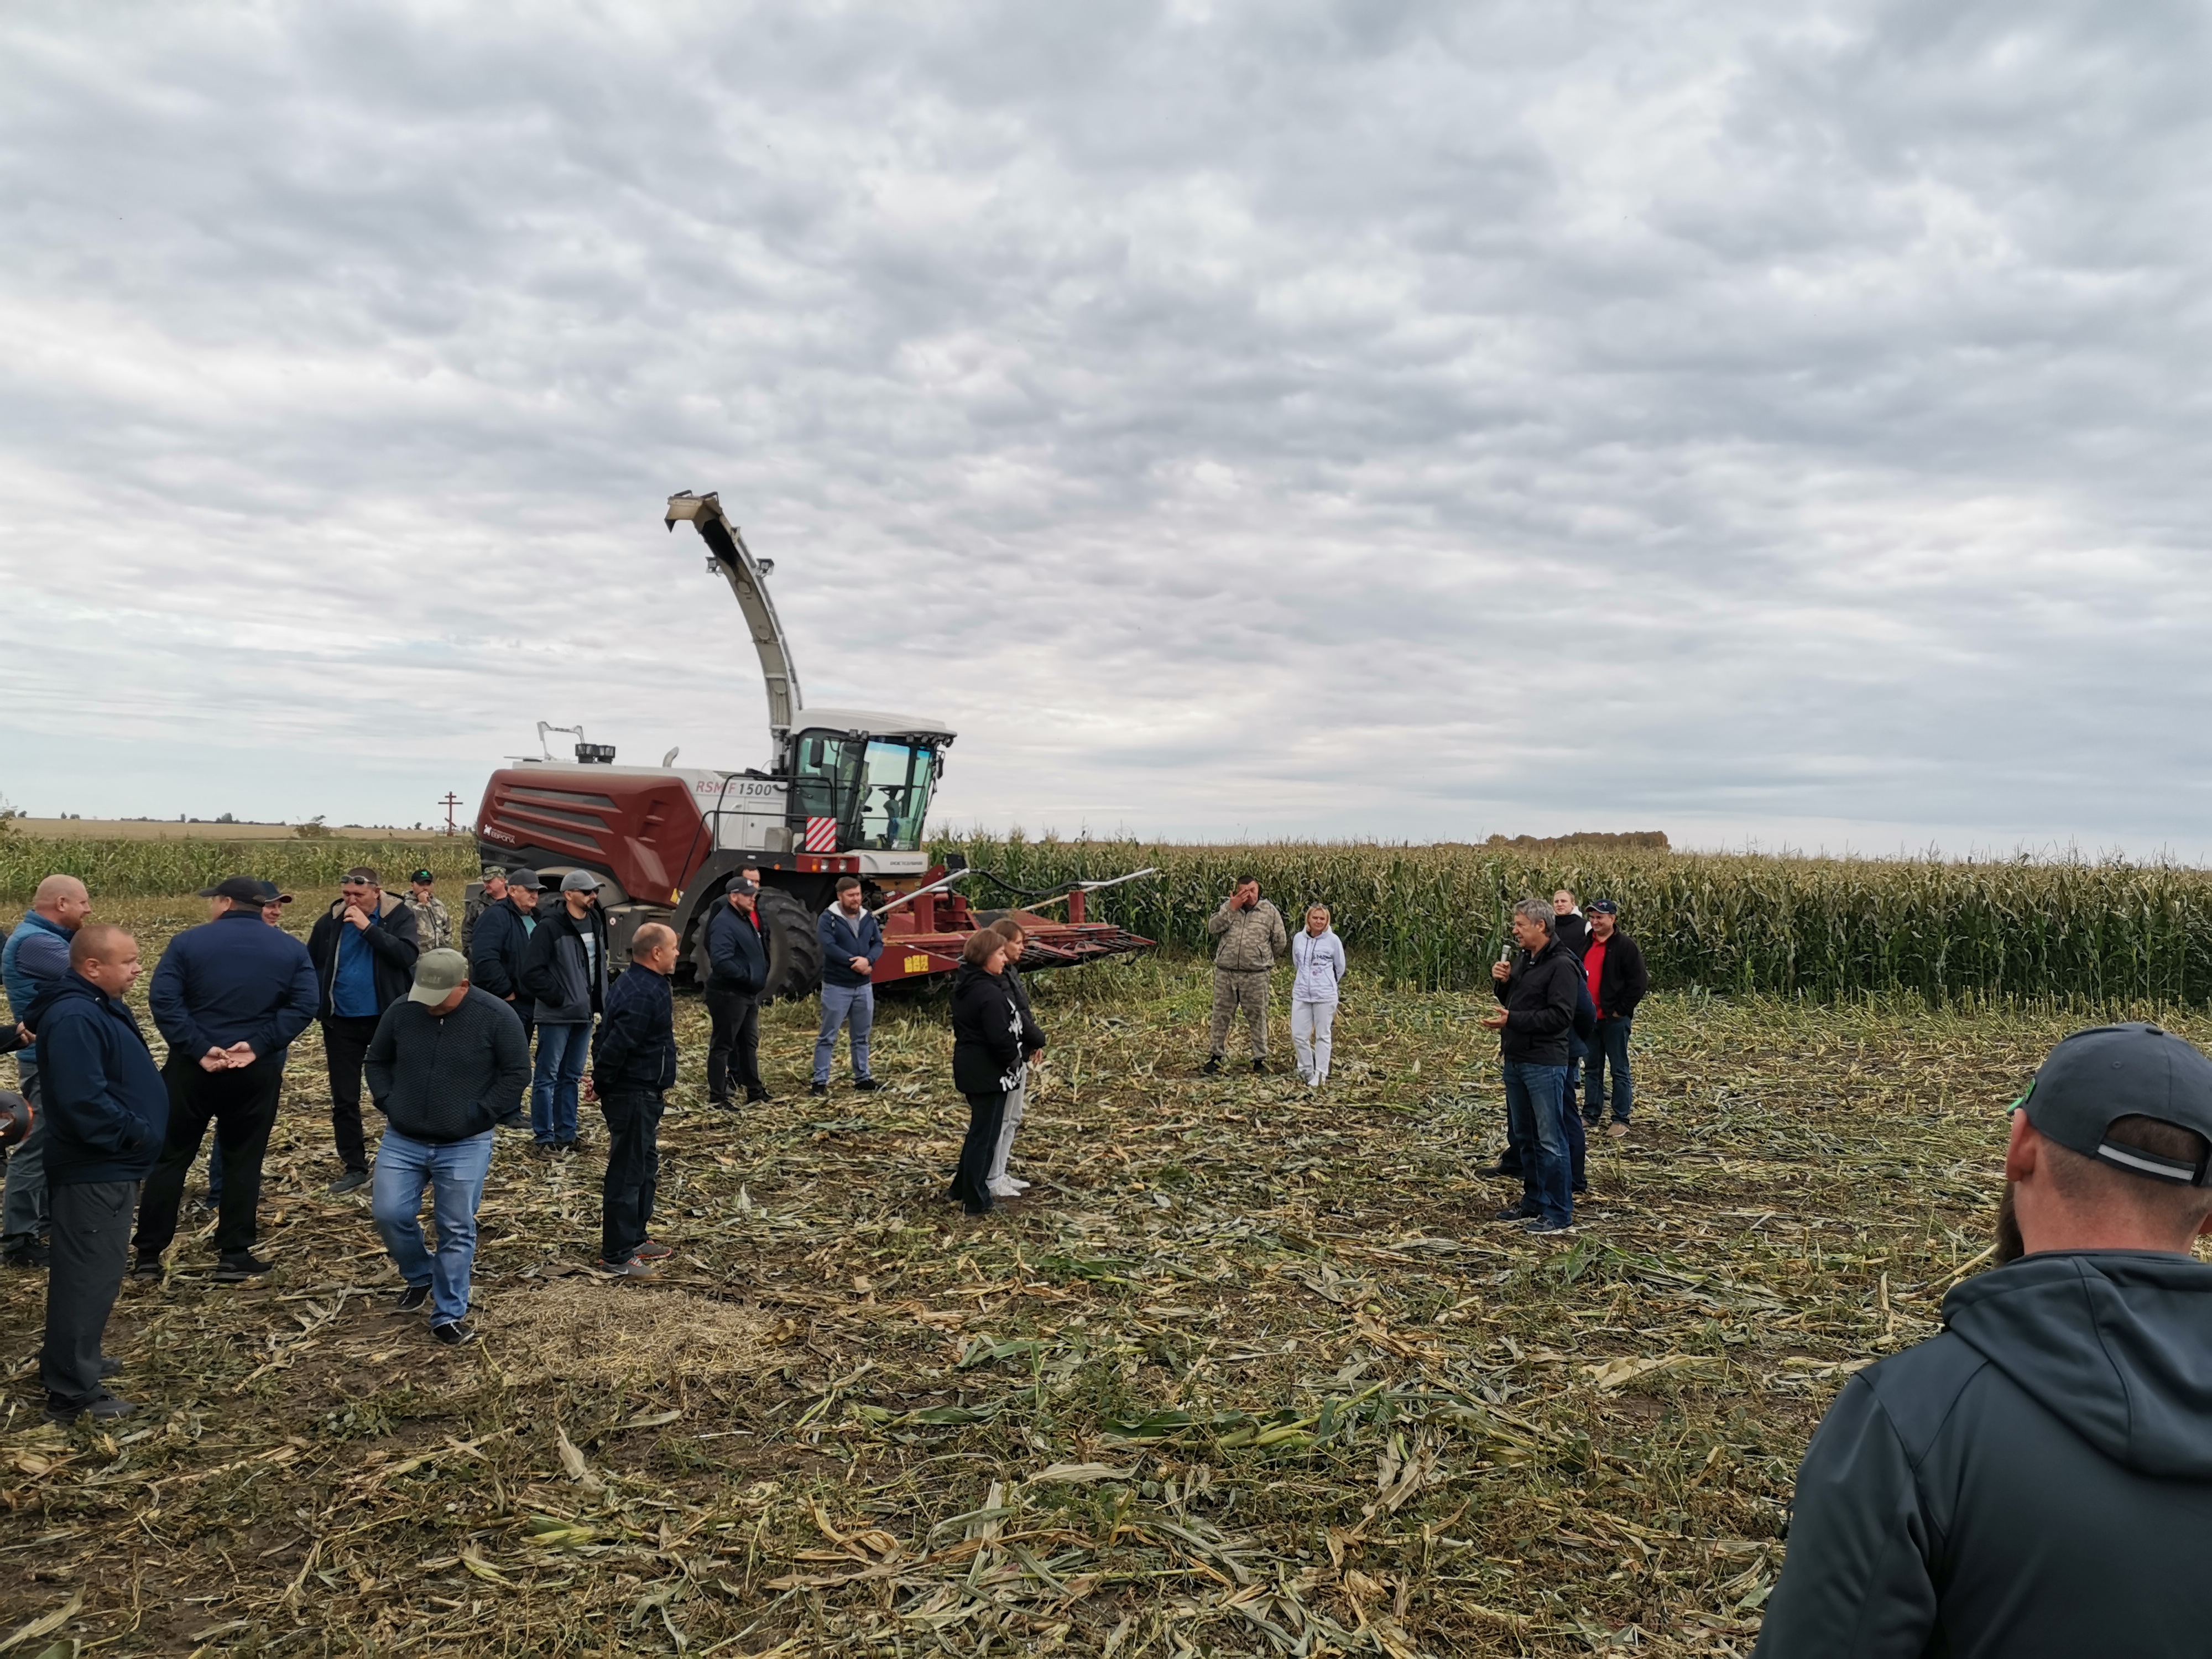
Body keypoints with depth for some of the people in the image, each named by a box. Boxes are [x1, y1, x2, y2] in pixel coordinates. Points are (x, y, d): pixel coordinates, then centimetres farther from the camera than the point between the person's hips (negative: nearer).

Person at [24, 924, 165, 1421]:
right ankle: (72, 1392, 6)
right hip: (94, 1172, -11)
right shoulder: (74, 1019, -24)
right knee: (90, 1276, -3)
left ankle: (69, 1360, 35)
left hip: (109, 1167, 11)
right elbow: (83, 1102, -30)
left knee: (89, 1271, 21)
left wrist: (137, 1133, 9)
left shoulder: (102, 1008, 9)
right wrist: (136, 1135, -19)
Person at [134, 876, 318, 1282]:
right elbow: (305, 1004, -9)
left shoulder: (189, 942, -2)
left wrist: (198, 1049, -14)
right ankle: (234, 1256, 10)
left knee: (170, 1156, 11)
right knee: (243, 1161, 9)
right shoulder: (291, 948, 3)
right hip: (258, 1070, 1)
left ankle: (149, 1253, 16)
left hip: (193, 1067, -1)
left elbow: (163, 1000, -12)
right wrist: (259, 1045, -11)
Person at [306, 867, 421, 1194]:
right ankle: (354, 1167, 17)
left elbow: (407, 955, -24)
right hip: (342, 1023, 3)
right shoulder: (329, 922, 0)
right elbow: (310, 966, 12)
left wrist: (368, 927, -24)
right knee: (344, 1099, 6)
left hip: (388, 1019, -3)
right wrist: (319, 1004, 1)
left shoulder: (399, 916, -8)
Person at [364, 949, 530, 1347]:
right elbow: (376, 1061, 12)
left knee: (457, 1231, 1)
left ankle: (449, 1316, 14)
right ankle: (420, 1275, 29)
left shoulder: (496, 1016, -12)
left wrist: (480, 1112, -11)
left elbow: (518, 1073, -6)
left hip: (465, 1146, -3)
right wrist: (388, 1102, -1)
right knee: (389, 1213, -2)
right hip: (402, 1140, 3)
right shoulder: (401, 1011, -3)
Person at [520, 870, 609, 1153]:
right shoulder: (549, 927, -13)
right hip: (556, 1016, -7)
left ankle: (566, 1135, 22)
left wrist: (600, 999, 8)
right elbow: (532, 971, -16)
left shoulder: (596, 923, 9)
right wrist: (557, 997, -15)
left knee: (572, 1077, 14)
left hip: (584, 1014, 7)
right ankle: (544, 1138, 8)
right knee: (547, 1077, 2)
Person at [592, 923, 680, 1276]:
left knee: (645, 1167, 21)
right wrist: (602, 1082, -13)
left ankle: (636, 1239, 33)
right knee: (628, 1173, -3)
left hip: (640, 1093, 11)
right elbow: (616, 1045, -28)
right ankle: (616, 1256, 6)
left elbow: (606, 1035, 15)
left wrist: (601, 1079, 12)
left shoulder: (634, 983, 10)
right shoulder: (644, 995, -25)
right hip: (634, 1096, -11)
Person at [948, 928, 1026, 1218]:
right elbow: (1000, 1038, -26)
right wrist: (1017, 1064, -8)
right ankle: (975, 1201, 13)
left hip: (969, 1067, 9)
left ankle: (962, 1186, 34)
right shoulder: (989, 993, -24)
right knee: (985, 1134, 3)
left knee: (979, 1129, 23)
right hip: (988, 1072, -9)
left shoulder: (964, 985, 6)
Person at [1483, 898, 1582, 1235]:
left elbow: (1560, 1015, -22)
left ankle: (1560, 1216, 2)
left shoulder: (1562, 966, -15)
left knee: (1550, 1140, -4)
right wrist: (1501, 982, 1)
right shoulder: (1521, 960, 12)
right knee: (1526, 1137, 17)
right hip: (1515, 1060, 9)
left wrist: (1512, 1020, -22)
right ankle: (1534, 1203, 28)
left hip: (1545, 1064, -9)